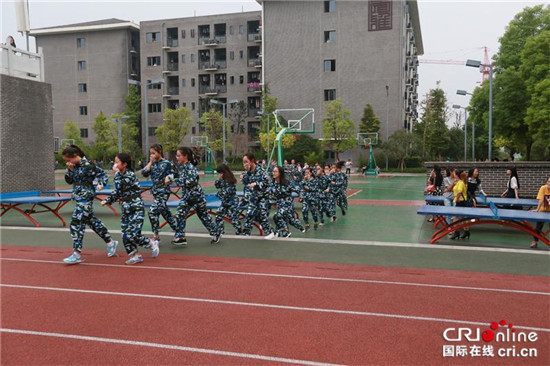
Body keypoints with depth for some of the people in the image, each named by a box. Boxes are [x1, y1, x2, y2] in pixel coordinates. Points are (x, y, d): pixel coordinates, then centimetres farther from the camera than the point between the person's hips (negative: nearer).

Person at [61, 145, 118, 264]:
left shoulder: (87, 165, -17)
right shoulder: (74, 166, 7)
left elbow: (103, 174, -9)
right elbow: (68, 180, 10)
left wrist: (101, 184, -25)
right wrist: (70, 169, -5)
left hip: (85, 198, -9)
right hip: (79, 197, 9)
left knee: (76, 223, -10)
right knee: (92, 221, 16)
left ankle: (77, 254, -4)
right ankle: (110, 242, 29)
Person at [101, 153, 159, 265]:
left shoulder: (130, 175, -13)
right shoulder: (118, 176, 9)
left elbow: (120, 186, -25)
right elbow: (116, 193, 15)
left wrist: (117, 172, -17)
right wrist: (107, 201, 3)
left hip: (136, 208, -8)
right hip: (125, 209, 8)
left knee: (133, 234, -12)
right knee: (125, 234, 5)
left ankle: (152, 243, 9)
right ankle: (135, 255, 15)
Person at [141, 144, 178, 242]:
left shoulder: (166, 163, -7)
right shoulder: (152, 163, 9)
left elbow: (172, 176, 1)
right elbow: (144, 173, -3)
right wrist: (150, 163, -5)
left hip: (164, 191, -7)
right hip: (155, 191, 7)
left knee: (152, 211, -17)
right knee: (165, 212, 10)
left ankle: (155, 235, -9)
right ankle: (178, 231, 21)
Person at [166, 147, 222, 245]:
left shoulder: (190, 167, -22)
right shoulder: (179, 166, 3)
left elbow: (189, 182, -29)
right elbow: (175, 174, 19)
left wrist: (175, 180, -22)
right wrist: (169, 177, -2)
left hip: (196, 195, -7)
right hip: (186, 195, 7)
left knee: (203, 216, 6)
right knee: (181, 214, -5)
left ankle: (216, 233, 26)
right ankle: (180, 237, 1)